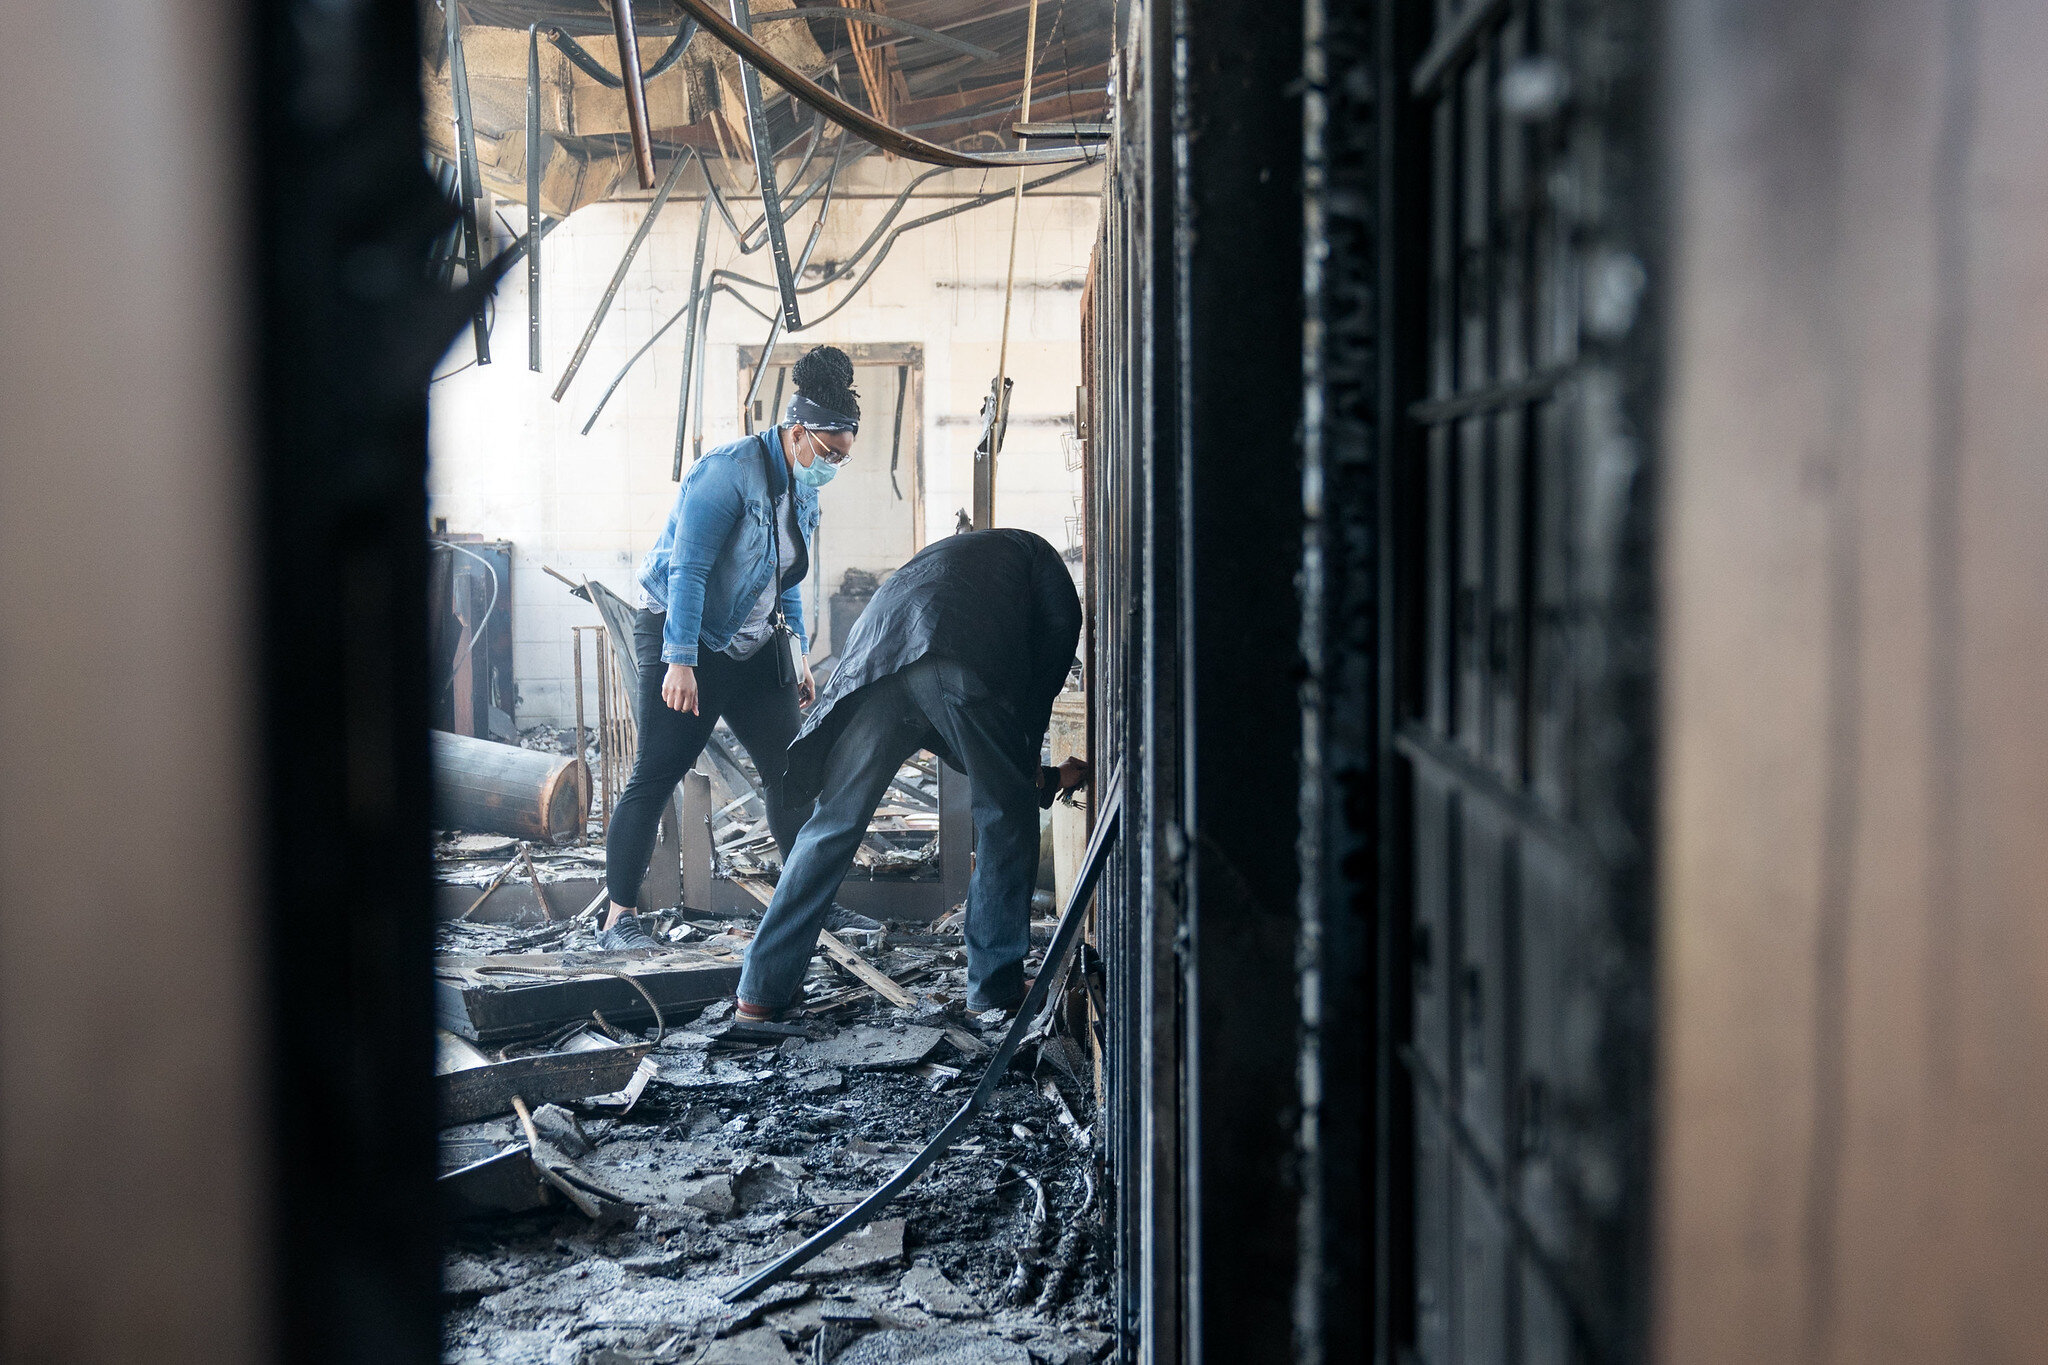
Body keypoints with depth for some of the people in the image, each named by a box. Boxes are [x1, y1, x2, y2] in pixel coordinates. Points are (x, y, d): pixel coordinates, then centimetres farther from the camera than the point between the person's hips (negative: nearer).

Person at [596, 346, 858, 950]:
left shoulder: (803, 490, 8)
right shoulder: (730, 471, -19)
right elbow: (688, 569, -22)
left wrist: (796, 651, 14)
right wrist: (680, 662, -26)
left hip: (753, 648, 8)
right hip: (684, 642, -8)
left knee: (790, 770, 3)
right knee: (655, 775, -7)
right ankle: (618, 917, -2)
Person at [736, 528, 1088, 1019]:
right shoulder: (1031, 551, 35)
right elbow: (1056, 640, 15)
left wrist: (1042, 777, 41)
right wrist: (1026, 758, 22)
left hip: (875, 661, 5)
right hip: (957, 663, -5)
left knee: (834, 824, 10)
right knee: (1007, 817, 12)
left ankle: (762, 988, 9)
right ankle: (994, 987, 14)